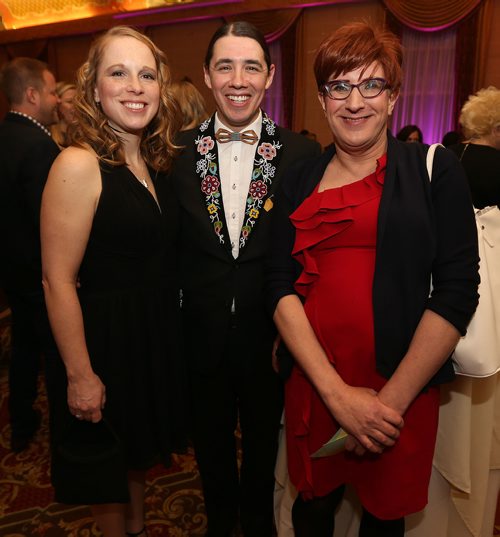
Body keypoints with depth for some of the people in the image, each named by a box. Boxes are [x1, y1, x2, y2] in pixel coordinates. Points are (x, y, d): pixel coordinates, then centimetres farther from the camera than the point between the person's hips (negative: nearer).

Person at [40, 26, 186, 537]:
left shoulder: (154, 164, 3)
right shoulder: (79, 164, -20)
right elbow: (58, 281, -21)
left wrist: (168, 332, 8)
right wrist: (80, 376, -17)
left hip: (155, 334, 7)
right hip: (106, 337, -7)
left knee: (139, 450, 28)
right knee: (108, 464, 18)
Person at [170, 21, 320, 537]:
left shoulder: (301, 154, -9)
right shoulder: (179, 151, -6)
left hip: (271, 334, -1)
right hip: (202, 335, 2)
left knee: (264, 440, 23)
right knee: (211, 441, 25)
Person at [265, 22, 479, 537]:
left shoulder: (435, 169, -2)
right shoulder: (299, 180, 4)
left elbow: (457, 288, -8)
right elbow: (280, 285, -3)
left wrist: (393, 398, -12)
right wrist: (336, 392, -13)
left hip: (403, 390, -1)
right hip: (312, 384, 2)